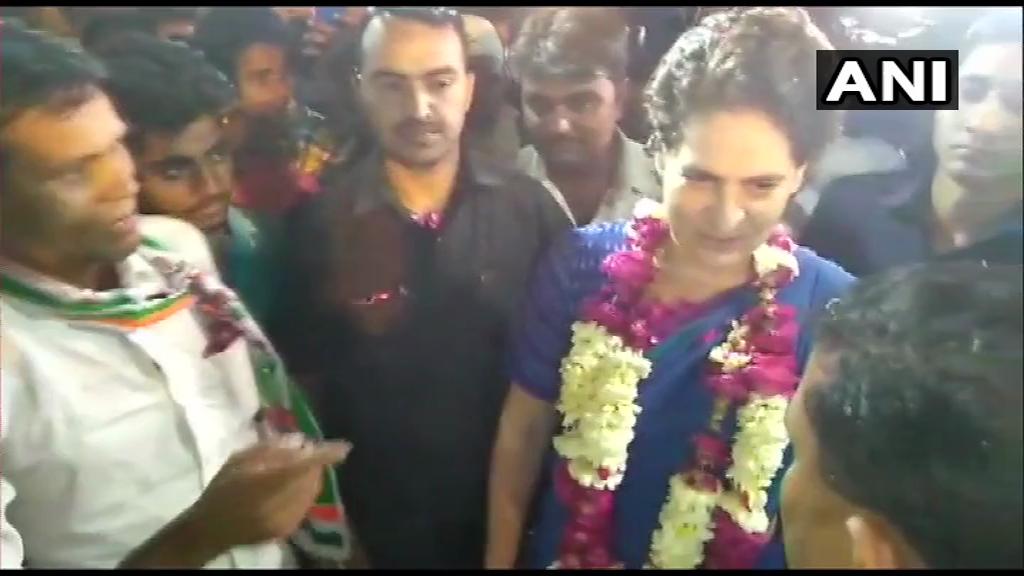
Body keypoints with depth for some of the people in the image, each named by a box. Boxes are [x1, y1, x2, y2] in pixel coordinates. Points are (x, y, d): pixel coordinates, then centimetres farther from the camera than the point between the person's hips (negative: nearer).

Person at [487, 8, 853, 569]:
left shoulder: (834, 309, -20)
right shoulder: (581, 266, -18)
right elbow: (523, 429, -6)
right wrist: (499, 560, 0)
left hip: (748, 557, -1)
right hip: (568, 554, 1)